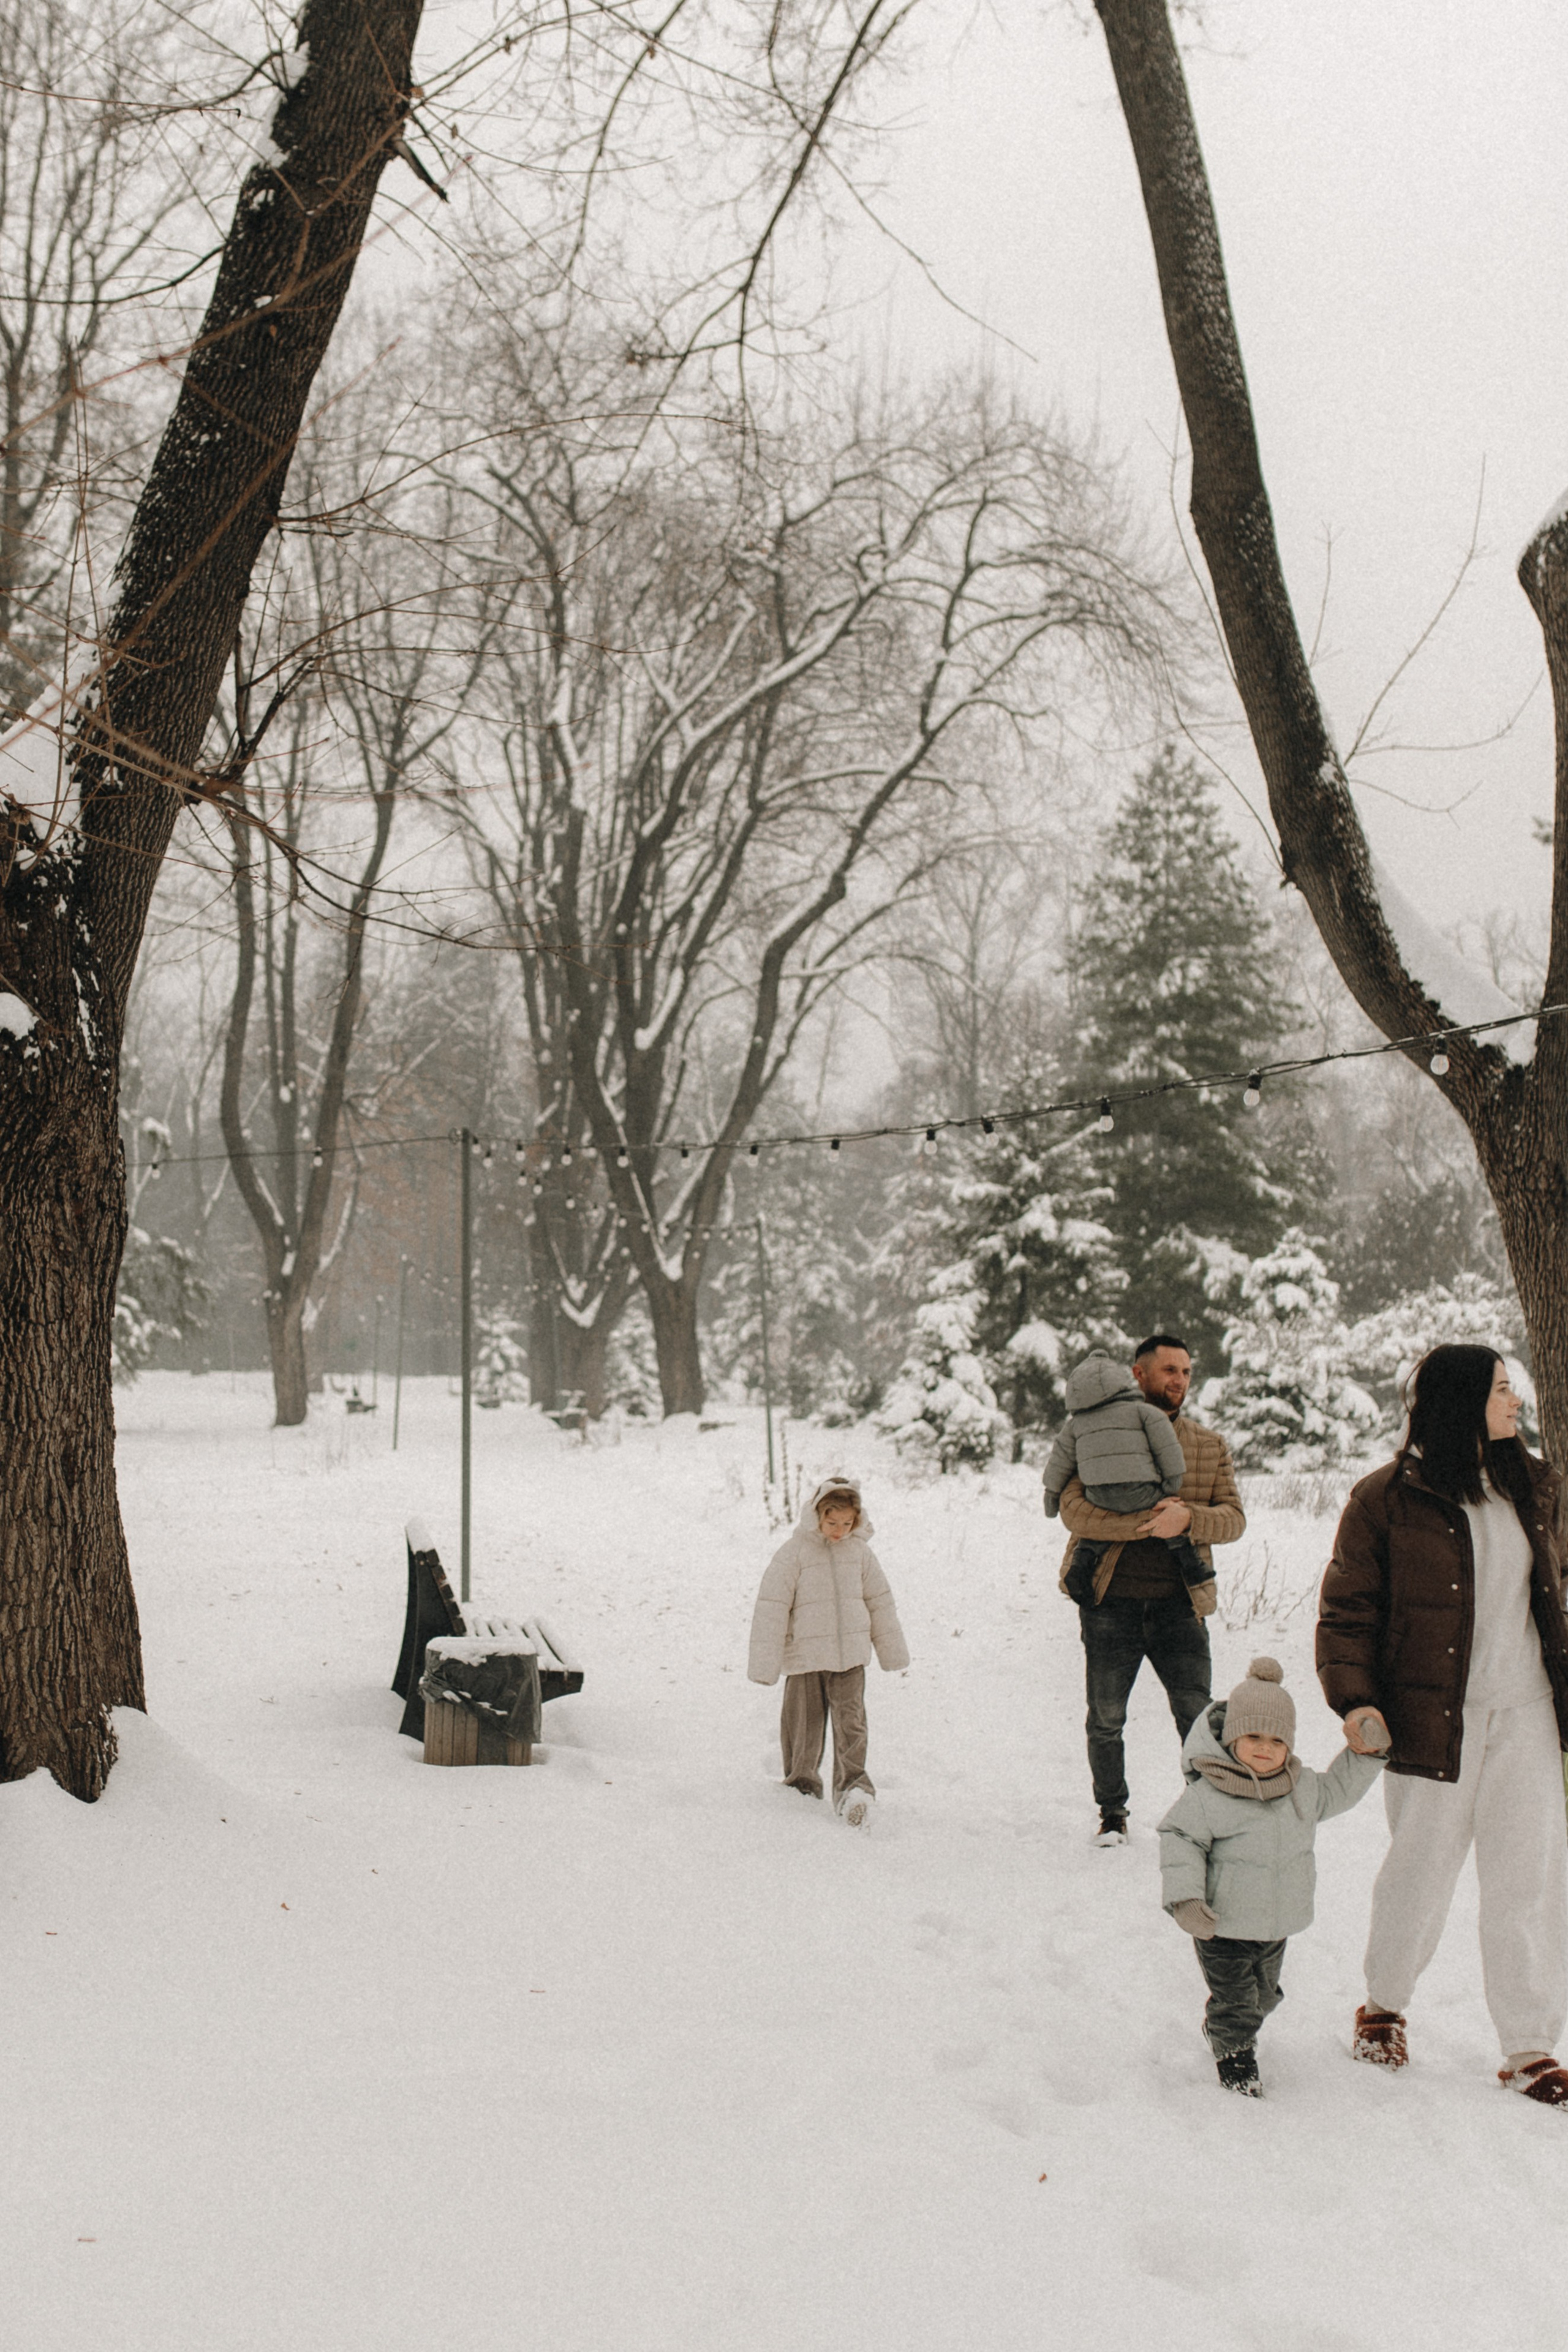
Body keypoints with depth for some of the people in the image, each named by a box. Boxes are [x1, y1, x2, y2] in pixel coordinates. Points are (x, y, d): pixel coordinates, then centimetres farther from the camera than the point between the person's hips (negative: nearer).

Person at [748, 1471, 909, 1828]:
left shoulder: (860, 1551, 3)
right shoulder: (793, 1553, -9)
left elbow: (879, 1601, 15)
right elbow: (772, 1608, -9)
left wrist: (892, 1651, 21)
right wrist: (766, 1664, -10)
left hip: (850, 1655, 2)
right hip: (804, 1657, -2)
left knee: (851, 1721, -10)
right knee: (805, 1725, 8)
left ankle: (852, 1788, -12)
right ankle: (802, 1783, 29)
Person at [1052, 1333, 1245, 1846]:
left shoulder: (1210, 1446, 12)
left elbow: (1233, 1518, 2)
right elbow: (1074, 1511, -11)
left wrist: (1187, 1519, -19)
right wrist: (1149, 1520, -22)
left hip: (1178, 1604, 1)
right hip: (1111, 1600, -1)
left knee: (1198, 1716, -2)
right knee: (1106, 1718, 7)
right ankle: (1112, 1815, 26)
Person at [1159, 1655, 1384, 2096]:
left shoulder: (1302, 1787, -1)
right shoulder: (1208, 1795, -21)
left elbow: (1335, 1792, 17)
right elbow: (1179, 1838, -17)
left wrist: (1365, 1755, 7)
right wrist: (1184, 1898, -25)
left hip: (1278, 1923, 6)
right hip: (1222, 1926, -6)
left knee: (1265, 1992, 23)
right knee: (1235, 1998, 1)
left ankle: (1223, 2026, 49)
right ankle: (1232, 2053, 26)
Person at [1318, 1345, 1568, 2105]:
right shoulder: (1386, 1499, -7)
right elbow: (1346, 1610, -5)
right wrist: (1354, 1700, -17)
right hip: (1433, 1719, -4)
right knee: (1420, 1872, 6)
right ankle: (1384, 2006, 31)